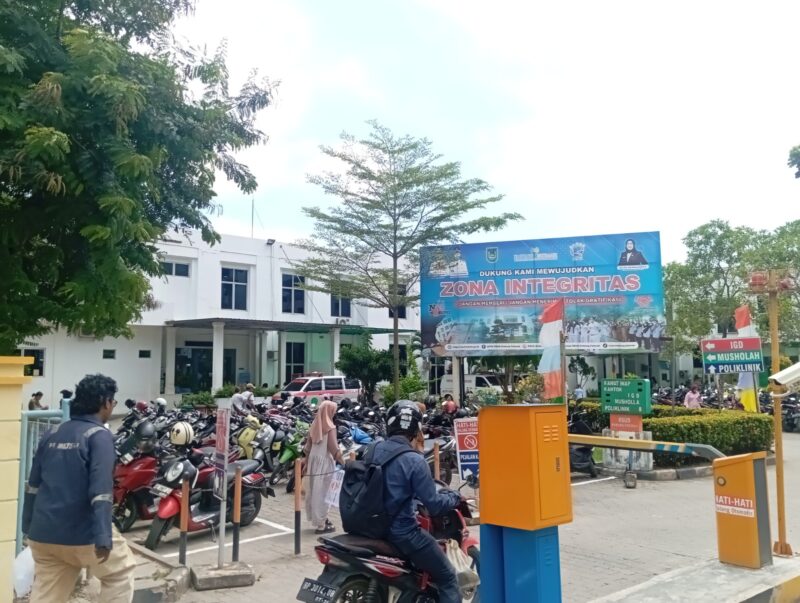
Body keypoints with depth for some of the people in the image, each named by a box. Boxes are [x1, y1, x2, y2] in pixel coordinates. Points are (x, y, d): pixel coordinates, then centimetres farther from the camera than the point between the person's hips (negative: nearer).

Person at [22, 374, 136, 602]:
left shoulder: (52, 435, 12)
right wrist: (103, 536, -23)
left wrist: (28, 526, 28)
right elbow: (100, 490, -21)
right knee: (121, 573, 13)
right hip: (81, 532, -7)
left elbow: (33, 485, 18)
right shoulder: (99, 436, -11)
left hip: (43, 532, 7)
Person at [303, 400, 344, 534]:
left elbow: (307, 446, 11)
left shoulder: (314, 425, 7)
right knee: (322, 492, -2)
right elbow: (334, 448, -17)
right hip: (325, 462, -7)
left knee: (314, 491, 14)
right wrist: (344, 463, -9)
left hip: (314, 461, 7)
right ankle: (321, 524, 3)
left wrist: (306, 463, 19)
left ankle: (318, 518, 28)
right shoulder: (330, 427, -13)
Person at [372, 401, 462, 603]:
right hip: (402, 532, -8)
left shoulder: (374, 449, 0)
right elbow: (434, 505, -18)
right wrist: (454, 497, 1)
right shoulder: (414, 461, -21)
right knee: (448, 578, 8)